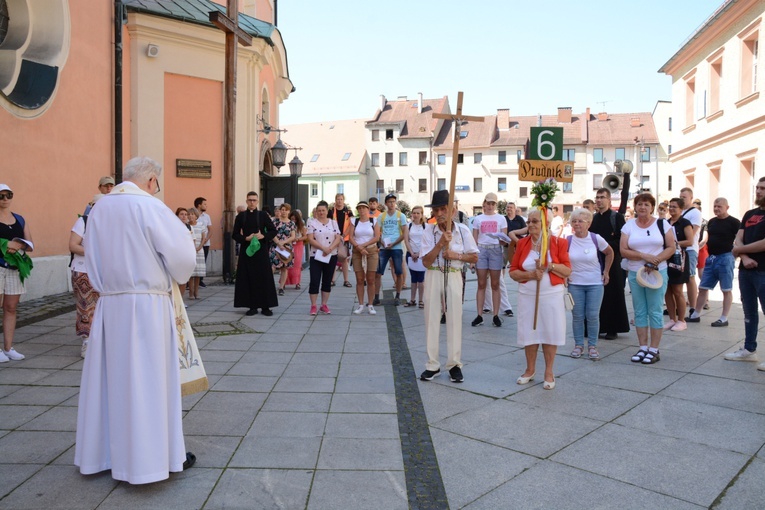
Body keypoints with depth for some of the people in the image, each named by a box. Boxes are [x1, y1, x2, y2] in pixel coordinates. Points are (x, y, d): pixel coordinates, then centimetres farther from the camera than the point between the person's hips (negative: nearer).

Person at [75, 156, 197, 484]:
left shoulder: (99, 208, 6)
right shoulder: (149, 206, -13)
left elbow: (92, 257, 10)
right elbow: (182, 254, -14)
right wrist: (176, 276, 5)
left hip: (109, 305, 6)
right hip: (146, 306, -6)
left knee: (111, 378, 16)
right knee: (148, 380, 2)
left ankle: (103, 451, 29)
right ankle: (153, 456, 13)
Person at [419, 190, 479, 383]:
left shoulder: (462, 230, -2)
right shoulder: (429, 230, -3)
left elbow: (474, 257, 2)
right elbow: (426, 261, -8)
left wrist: (456, 255, -13)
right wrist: (441, 243, -19)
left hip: (453, 277, 0)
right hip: (433, 277, 0)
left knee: (454, 320, 3)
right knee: (431, 319, 4)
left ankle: (454, 365, 15)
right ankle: (433, 365, 15)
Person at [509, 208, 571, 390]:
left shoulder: (559, 243, -1)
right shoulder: (522, 243, 3)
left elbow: (567, 271, -3)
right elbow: (513, 271, 1)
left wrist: (549, 266, -19)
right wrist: (530, 274, -16)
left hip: (552, 295, -2)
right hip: (527, 295, 2)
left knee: (550, 332, 3)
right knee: (529, 331, 7)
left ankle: (549, 372, 18)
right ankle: (530, 369, 25)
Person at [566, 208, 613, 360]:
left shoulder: (596, 239, -7)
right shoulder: (568, 240, -6)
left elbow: (610, 253, 10)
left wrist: (606, 271, 8)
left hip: (595, 283, -1)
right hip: (575, 284, 1)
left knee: (593, 316, 0)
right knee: (577, 316, 4)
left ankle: (592, 346, 13)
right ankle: (578, 345, 17)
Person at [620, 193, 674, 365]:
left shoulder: (662, 224, 2)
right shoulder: (629, 226, 5)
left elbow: (671, 247, -2)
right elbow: (623, 250, -3)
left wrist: (655, 261, -16)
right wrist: (644, 256, -15)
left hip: (657, 273, -2)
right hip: (635, 273, 2)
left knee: (655, 311, 0)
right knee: (639, 311, 7)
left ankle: (654, 350, 7)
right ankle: (643, 348, 15)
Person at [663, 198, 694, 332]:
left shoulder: (684, 223, -3)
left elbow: (690, 241, -11)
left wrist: (675, 243, -14)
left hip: (678, 259, -6)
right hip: (666, 259, 6)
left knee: (677, 291, -2)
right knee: (667, 291, 6)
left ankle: (681, 321, 9)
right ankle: (672, 319, 15)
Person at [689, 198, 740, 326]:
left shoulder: (734, 222, -7)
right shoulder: (711, 222, 12)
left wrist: (733, 254, -17)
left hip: (725, 258, -7)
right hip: (711, 258, 7)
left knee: (726, 289, 1)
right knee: (703, 288, 9)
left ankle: (724, 319, 7)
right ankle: (695, 315, 18)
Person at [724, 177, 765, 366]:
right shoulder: (749, 214, 15)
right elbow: (738, 240, 8)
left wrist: (739, 250, -6)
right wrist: (745, 257, -11)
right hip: (746, 270, 7)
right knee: (749, 311, 13)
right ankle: (749, 350, 22)